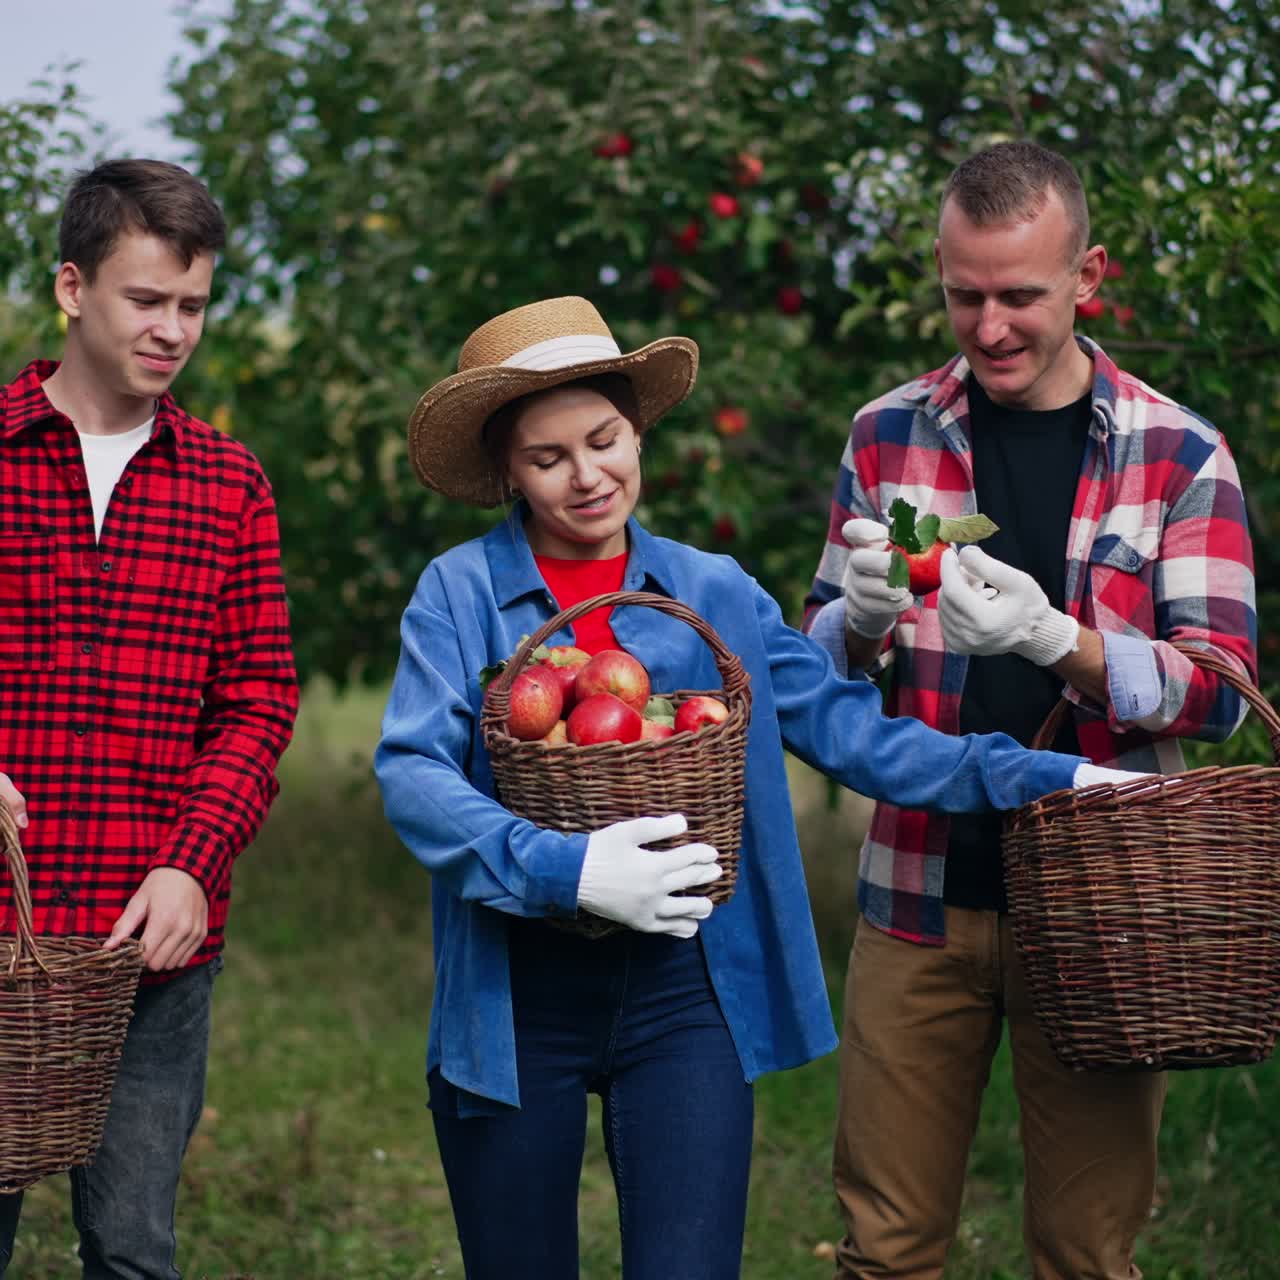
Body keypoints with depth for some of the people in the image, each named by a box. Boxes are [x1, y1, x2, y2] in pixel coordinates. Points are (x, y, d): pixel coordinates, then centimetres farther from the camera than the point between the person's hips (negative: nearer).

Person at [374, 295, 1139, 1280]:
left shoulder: (714, 594, 7)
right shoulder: (460, 592, -1)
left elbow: (843, 725, 5)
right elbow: (412, 774, -12)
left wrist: (1037, 779, -4)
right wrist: (565, 868, -27)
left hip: (684, 988, 1)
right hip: (514, 999, -1)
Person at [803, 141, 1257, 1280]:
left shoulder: (1179, 455, 0)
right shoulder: (889, 436, 6)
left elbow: (1220, 689, -7)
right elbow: (821, 664, 9)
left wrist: (1052, 639, -24)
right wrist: (862, 618, -15)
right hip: (920, 893, 2)